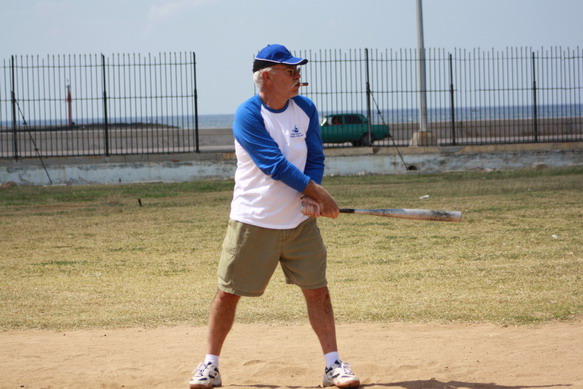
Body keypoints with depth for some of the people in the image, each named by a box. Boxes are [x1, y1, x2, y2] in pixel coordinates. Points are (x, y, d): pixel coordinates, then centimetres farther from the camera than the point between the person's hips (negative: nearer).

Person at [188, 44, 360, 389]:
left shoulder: (305, 109, 4)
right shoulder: (248, 115, -12)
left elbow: (315, 159, 5)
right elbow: (275, 164, -19)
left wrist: (310, 198, -13)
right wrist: (318, 192, -18)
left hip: (300, 220, 4)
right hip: (253, 221, -4)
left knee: (317, 289, 0)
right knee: (228, 292, 2)